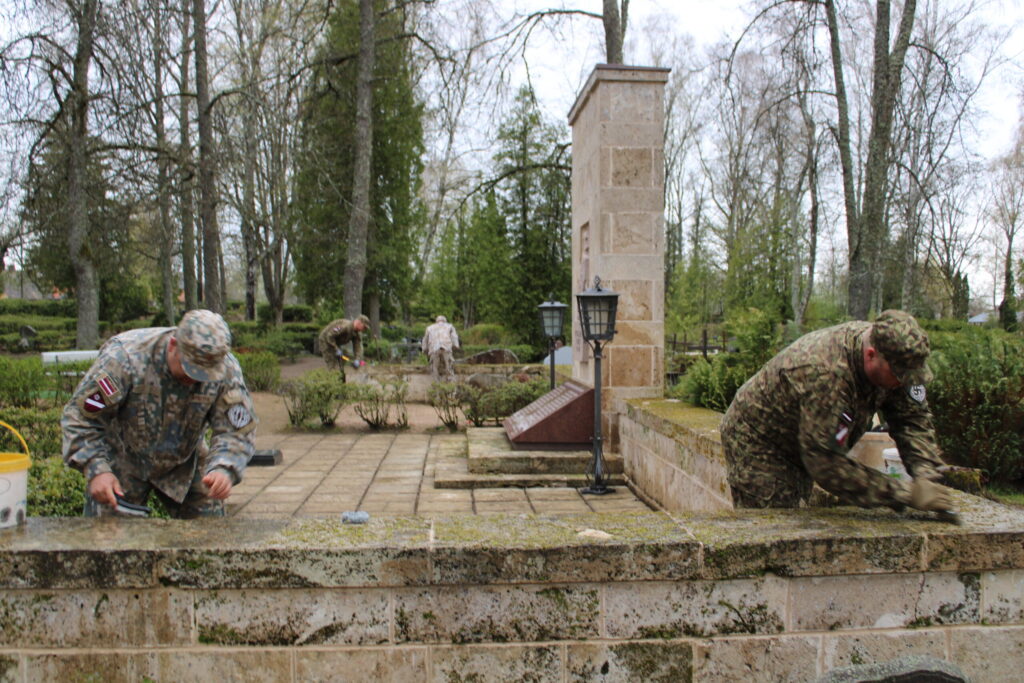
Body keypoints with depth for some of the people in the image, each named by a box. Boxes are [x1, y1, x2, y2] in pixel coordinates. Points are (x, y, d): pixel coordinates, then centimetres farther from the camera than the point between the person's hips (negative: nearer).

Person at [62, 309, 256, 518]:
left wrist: (223, 470, -40)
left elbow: (237, 432, -20)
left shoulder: (226, 370, -22)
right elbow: (79, 417, -21)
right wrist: (96, 470, -32)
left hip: (184, 466, 2)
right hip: (122, 464, -2)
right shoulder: (124, 358, -29)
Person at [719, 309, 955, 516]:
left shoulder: (894, 360, -14)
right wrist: (904, 494, -36)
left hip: (800, 449, 9)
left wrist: (926, 474, -22)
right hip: (756, 446, -8)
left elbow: (912, 418, -5)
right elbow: (827, 463, -39)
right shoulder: (826, 374, -41)